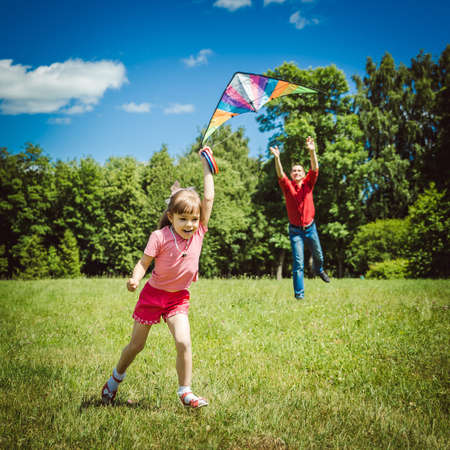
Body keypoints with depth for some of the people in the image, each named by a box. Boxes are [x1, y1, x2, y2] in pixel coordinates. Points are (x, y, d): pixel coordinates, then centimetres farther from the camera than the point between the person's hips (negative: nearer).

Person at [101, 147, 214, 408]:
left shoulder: (198, 232, -10)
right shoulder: (160, 237, -19)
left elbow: (209, 198, -12)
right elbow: (144, 263, -14)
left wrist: (206, 166, -11)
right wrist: (135, 279, -35)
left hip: (178, 298, 2)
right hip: (153, 294, -2)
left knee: (183, 342, -16)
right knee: (136, 345, 10)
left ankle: (185, 391, 1)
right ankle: (116, 379, 37)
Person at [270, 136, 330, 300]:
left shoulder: (308, 184, -2)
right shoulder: (287, 186, -6)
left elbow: (315, 169, -17)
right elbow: (280, 174, -23)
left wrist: (312, 152, -34)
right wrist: (277, 158, -41)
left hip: (310, 228, 2)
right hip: (295, 230, -2)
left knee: (318, 255, 22)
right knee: (298, 263, -6)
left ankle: (319, 269, 56)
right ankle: (299, 294, -4)